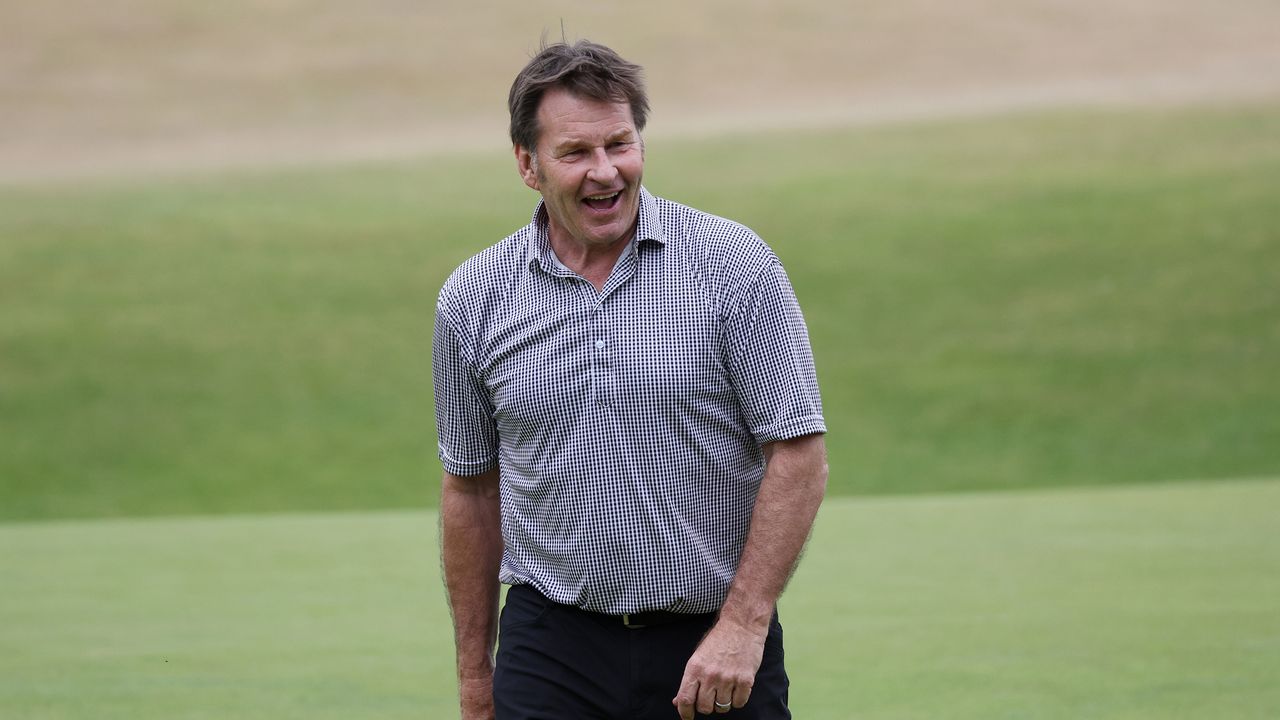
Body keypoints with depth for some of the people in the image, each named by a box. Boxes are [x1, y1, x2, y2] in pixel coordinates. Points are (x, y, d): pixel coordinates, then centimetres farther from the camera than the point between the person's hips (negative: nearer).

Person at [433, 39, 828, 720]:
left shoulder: (735, 264, -4)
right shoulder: (472, 297, 4)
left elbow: (798, 453, -5)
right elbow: (471, 487, 12)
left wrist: (743, 625, -13)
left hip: (716, 646, -1)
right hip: (550, 650, 1)